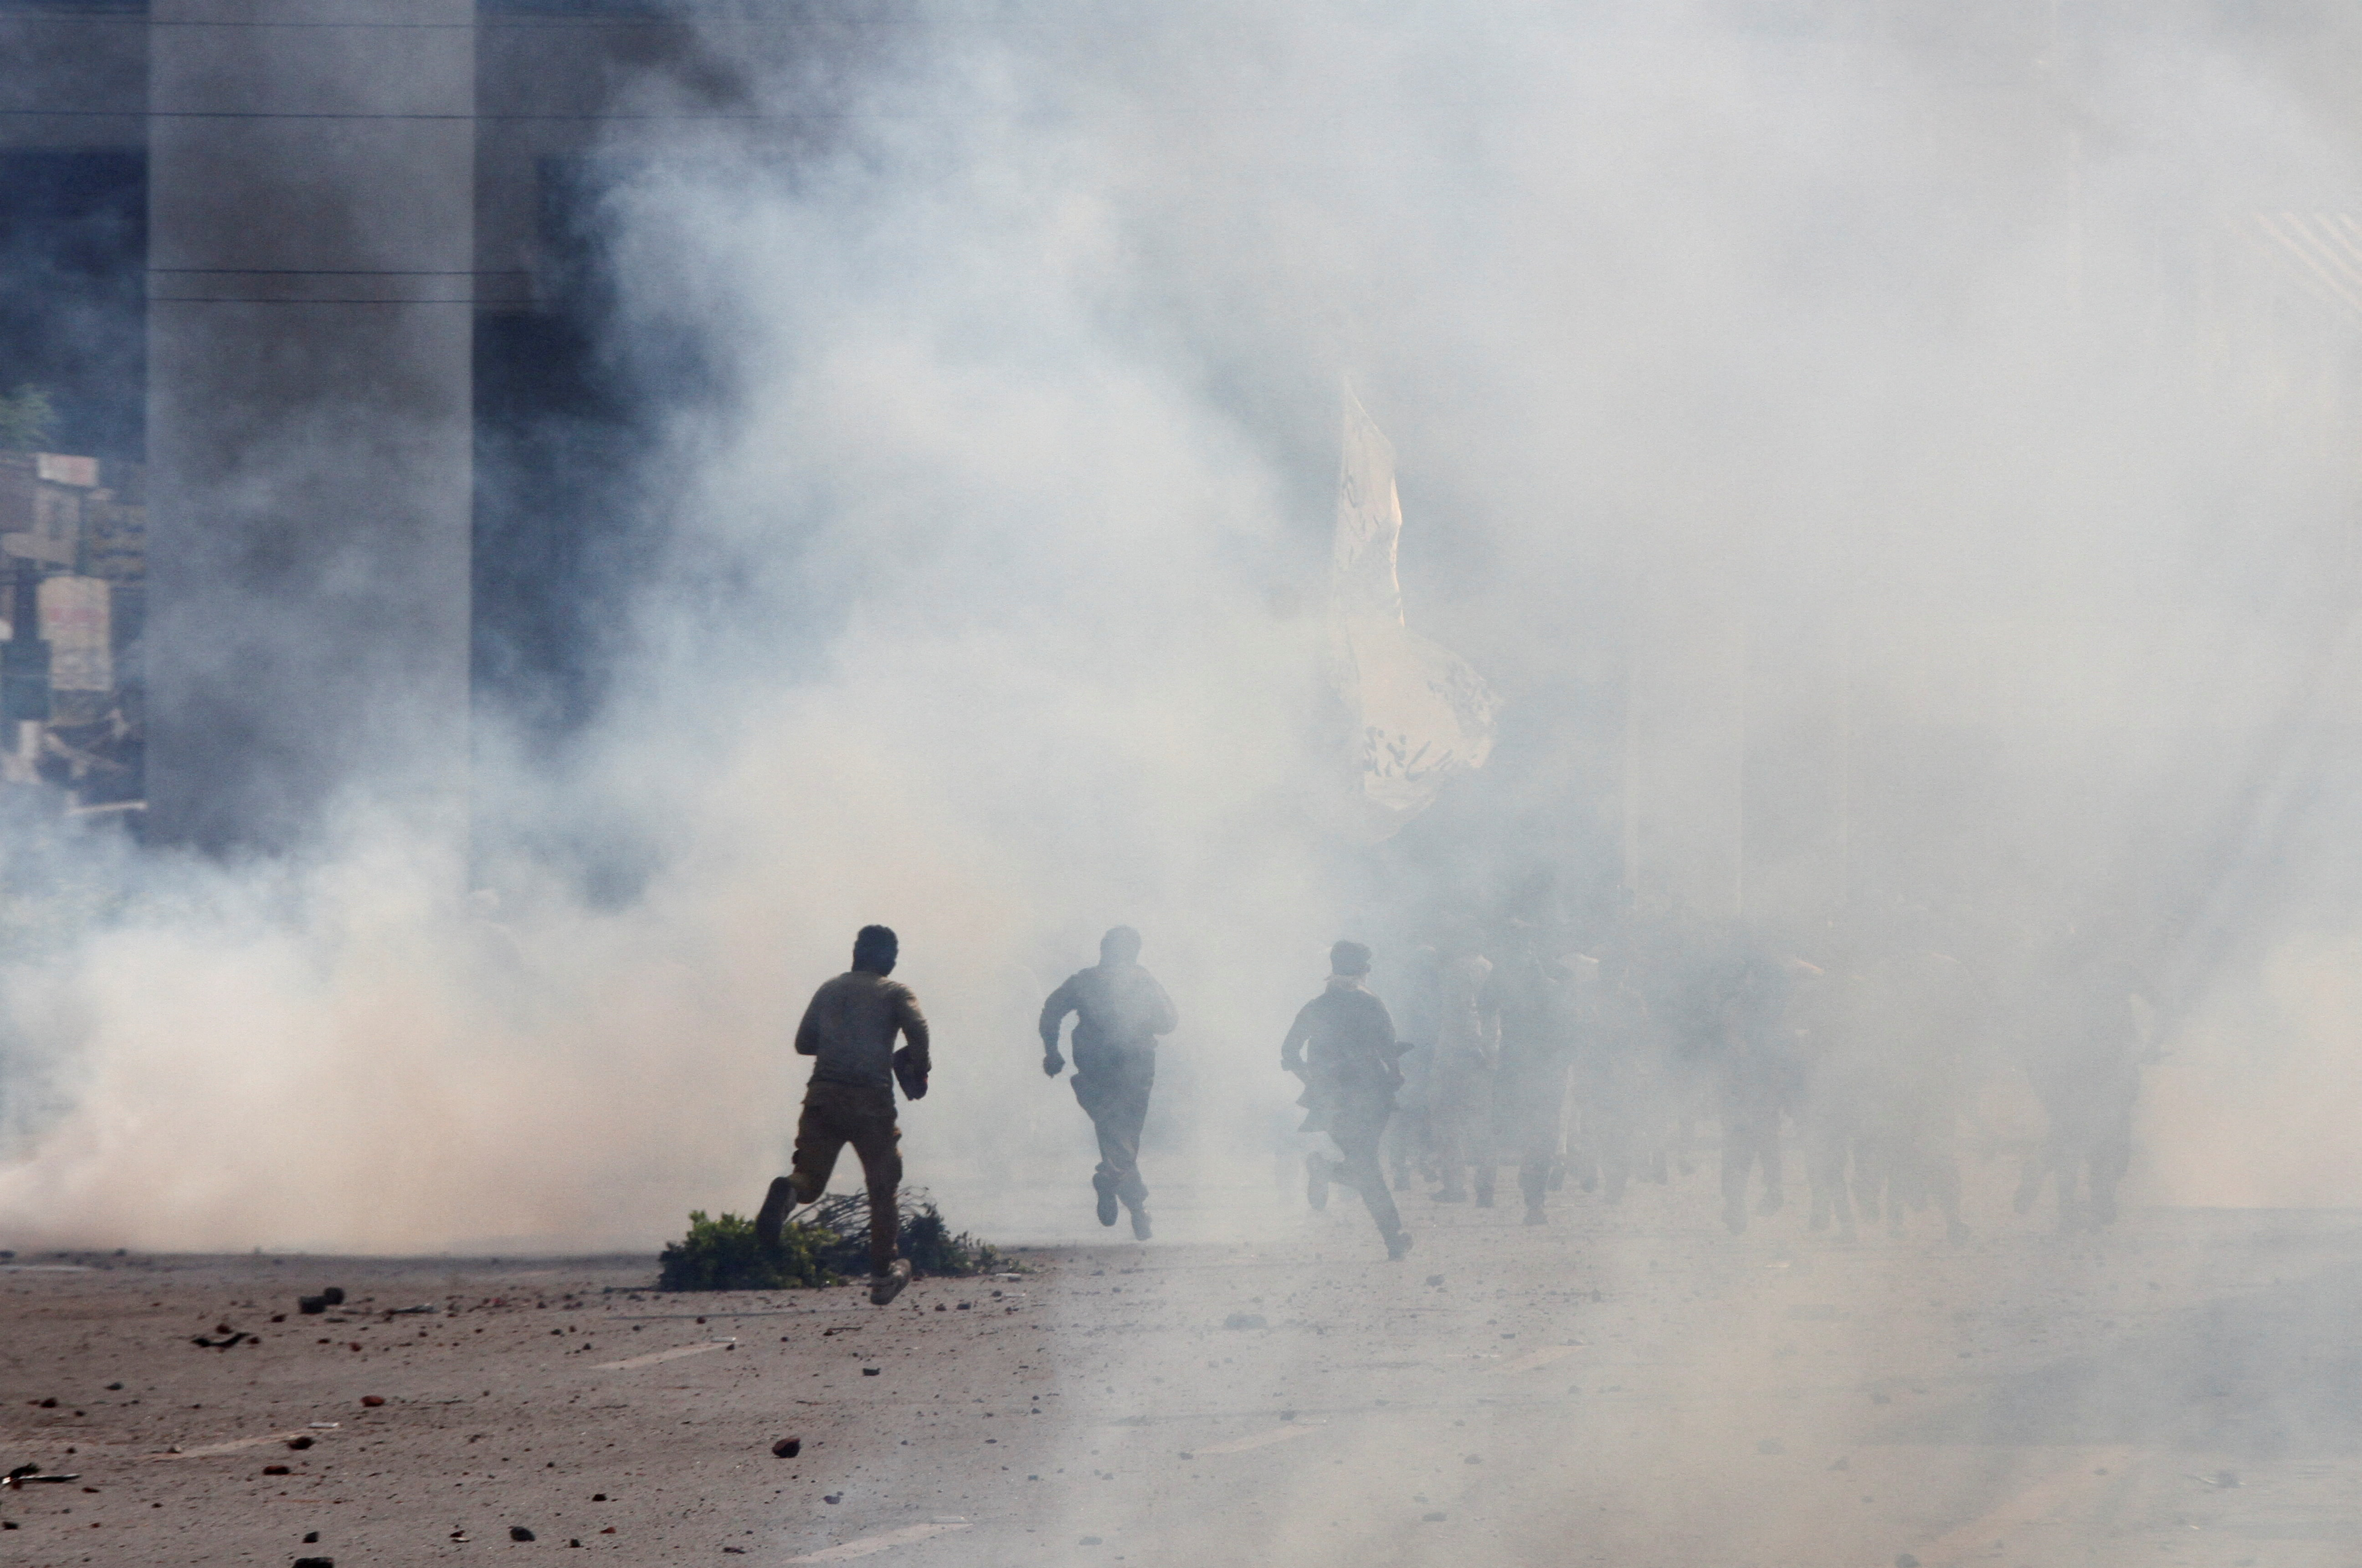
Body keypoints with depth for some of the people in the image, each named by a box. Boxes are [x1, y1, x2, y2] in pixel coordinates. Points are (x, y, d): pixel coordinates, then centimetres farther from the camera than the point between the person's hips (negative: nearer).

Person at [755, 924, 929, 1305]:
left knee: (810, 1180, 7)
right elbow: (917, 1028, -15)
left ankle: (787, 1192, -31)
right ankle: (882, 1275, 16)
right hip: (872, 1098, -3)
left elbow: (804, 1042, 16)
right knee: (884, 1187, 12)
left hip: (823, 1094, 3)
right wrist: (920, 1070, 0)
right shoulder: (894, 992, 3)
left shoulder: (829, 990, 16)